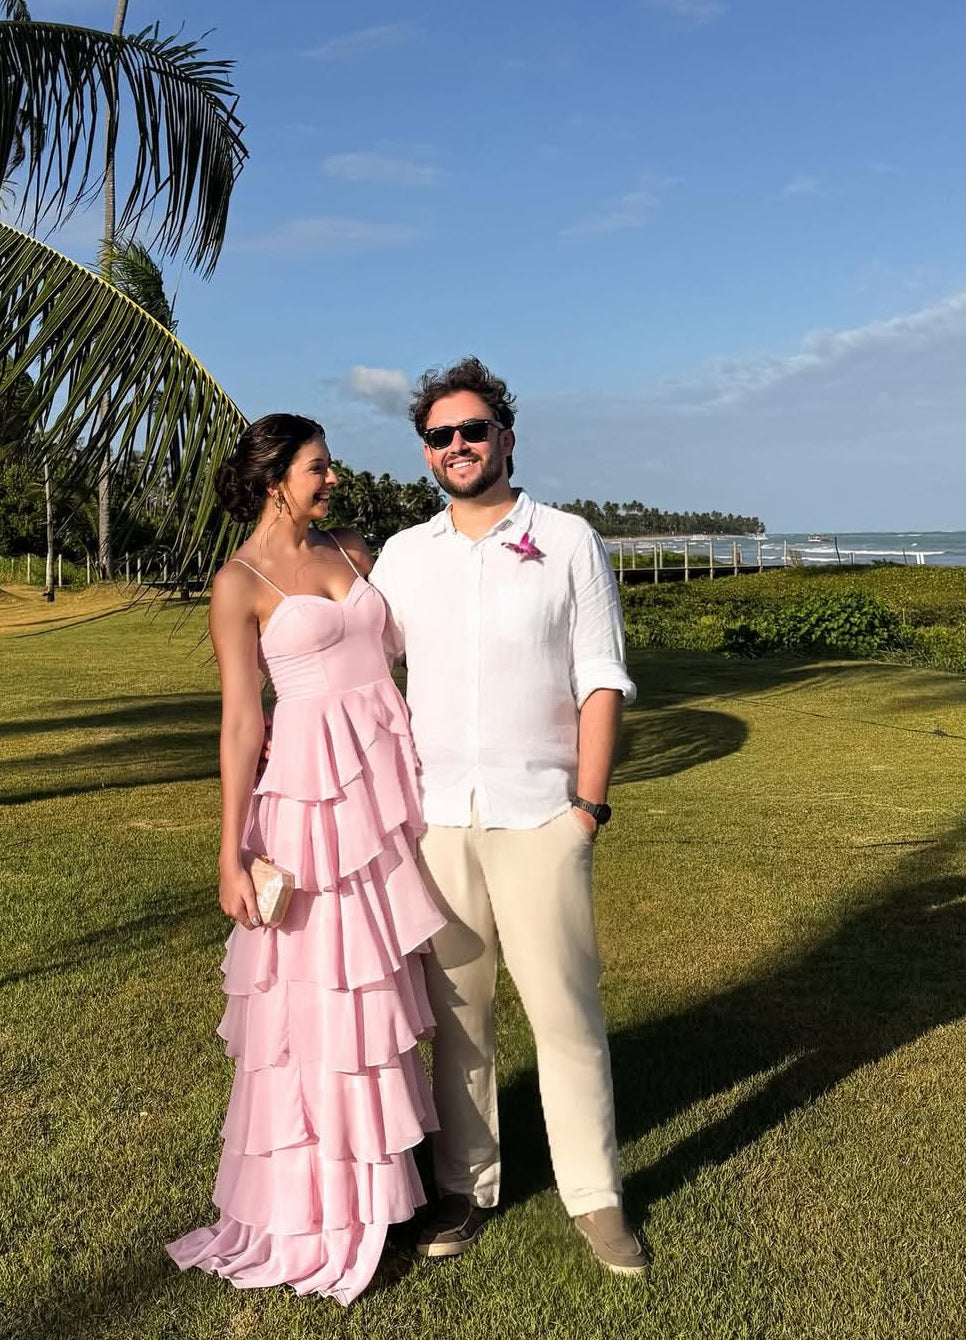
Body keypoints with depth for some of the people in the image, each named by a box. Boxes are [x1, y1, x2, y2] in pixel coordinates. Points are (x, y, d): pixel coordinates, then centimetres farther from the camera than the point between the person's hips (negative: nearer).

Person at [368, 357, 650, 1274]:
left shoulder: (569, 543, 1)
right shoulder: (402, 556, 9)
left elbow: (600, 681, -2)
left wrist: (589, 805, -8)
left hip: (539, 818, -2)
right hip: (435, 819, 3)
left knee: (566, 1010, 4)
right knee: (455, 1012, 11)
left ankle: (594, 1196, 21)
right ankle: (465, 1186, 26)